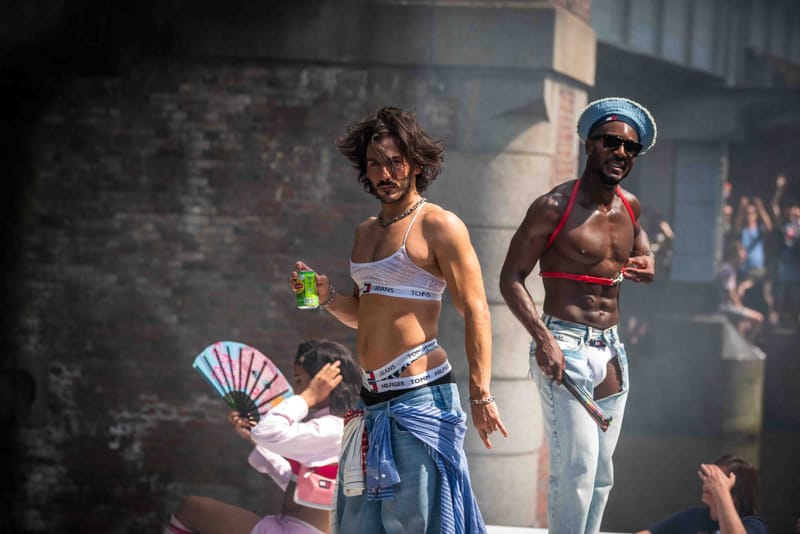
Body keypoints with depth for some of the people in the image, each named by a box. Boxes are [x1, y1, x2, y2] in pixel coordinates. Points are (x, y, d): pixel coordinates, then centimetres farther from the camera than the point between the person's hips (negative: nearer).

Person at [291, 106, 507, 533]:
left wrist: (480, 396, -18)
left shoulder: (439, 226, -6)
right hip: (373, 399, 8)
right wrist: (328, 298, 6)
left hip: (420, 395, -8)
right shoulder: (365, 232, 17)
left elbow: (475, 313, -10)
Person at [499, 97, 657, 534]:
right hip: (565, 346, -7)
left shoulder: (629, 206, 9)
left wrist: (646, 265, 6)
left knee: (601, 469, 9)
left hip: (611, 349, 7)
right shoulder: (554, 207, -10)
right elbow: (511, 278, -10)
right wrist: (543, 339, -23)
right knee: (576, 465, -14)